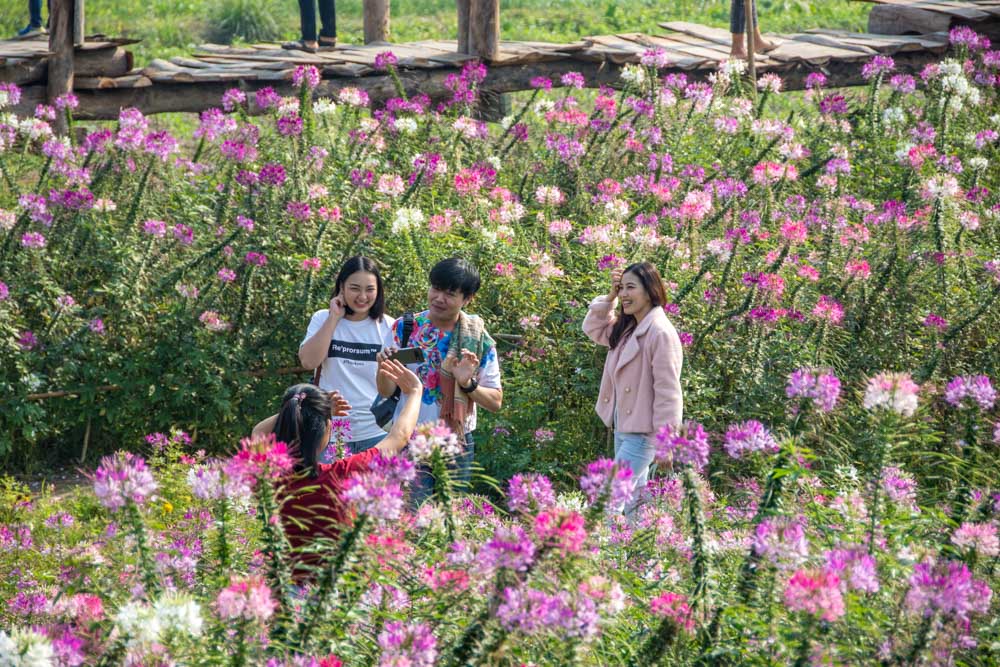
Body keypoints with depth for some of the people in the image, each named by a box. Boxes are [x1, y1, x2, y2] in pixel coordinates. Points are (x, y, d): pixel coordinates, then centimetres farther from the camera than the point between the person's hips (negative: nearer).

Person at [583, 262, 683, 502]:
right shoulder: (627, 329, 9)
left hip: (643, 433, -10)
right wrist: (610, 297, 10)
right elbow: (593, 329, 26)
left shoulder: (661, 333, -18)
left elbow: (667, 392, -20)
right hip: (623, 428, 10)